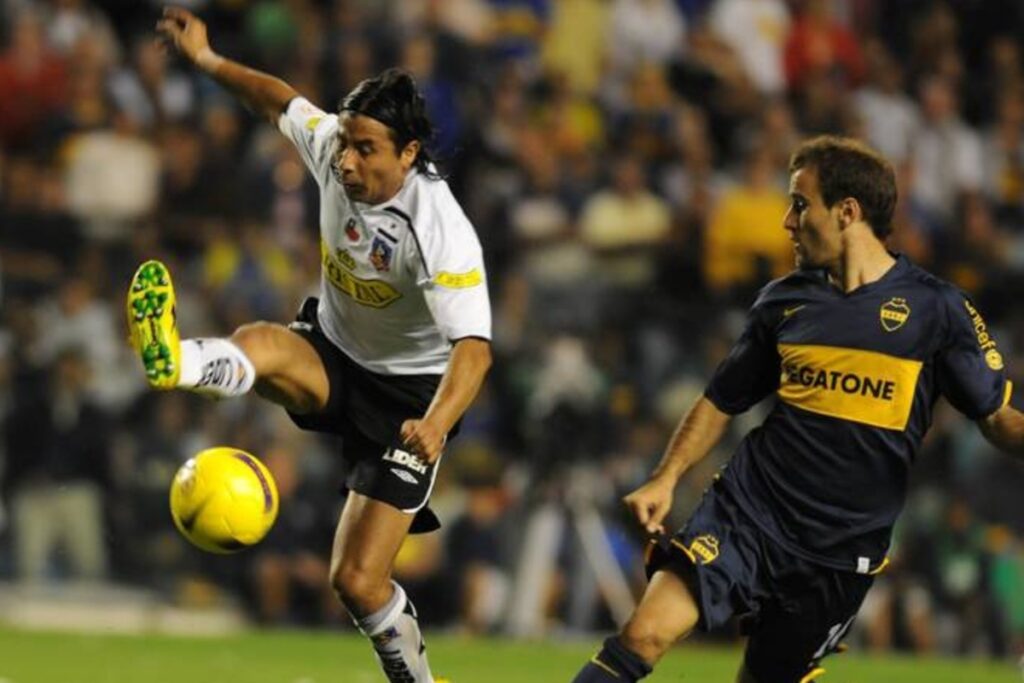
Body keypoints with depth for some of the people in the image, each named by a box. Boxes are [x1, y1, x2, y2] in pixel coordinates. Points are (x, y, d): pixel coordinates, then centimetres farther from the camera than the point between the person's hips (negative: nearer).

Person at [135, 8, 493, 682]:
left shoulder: (442, 232, -30)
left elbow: (474, 348, -38)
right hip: (332, 353, 5)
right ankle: (174, 360, -64)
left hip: (407, 392, -5)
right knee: (261, 345, -33)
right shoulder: (334, 149, -12)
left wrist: (436, 424, -56)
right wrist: (207, 58, 15)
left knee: (358, 580, -12)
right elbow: (284, 100, 12)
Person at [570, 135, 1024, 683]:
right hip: (747, 509, 1)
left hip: (841, 549, -1)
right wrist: (666, 478, 5)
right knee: (645, 634, -18)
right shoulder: (784, 302, 7)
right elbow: (722, 401, 17)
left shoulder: (936, 308, -2)